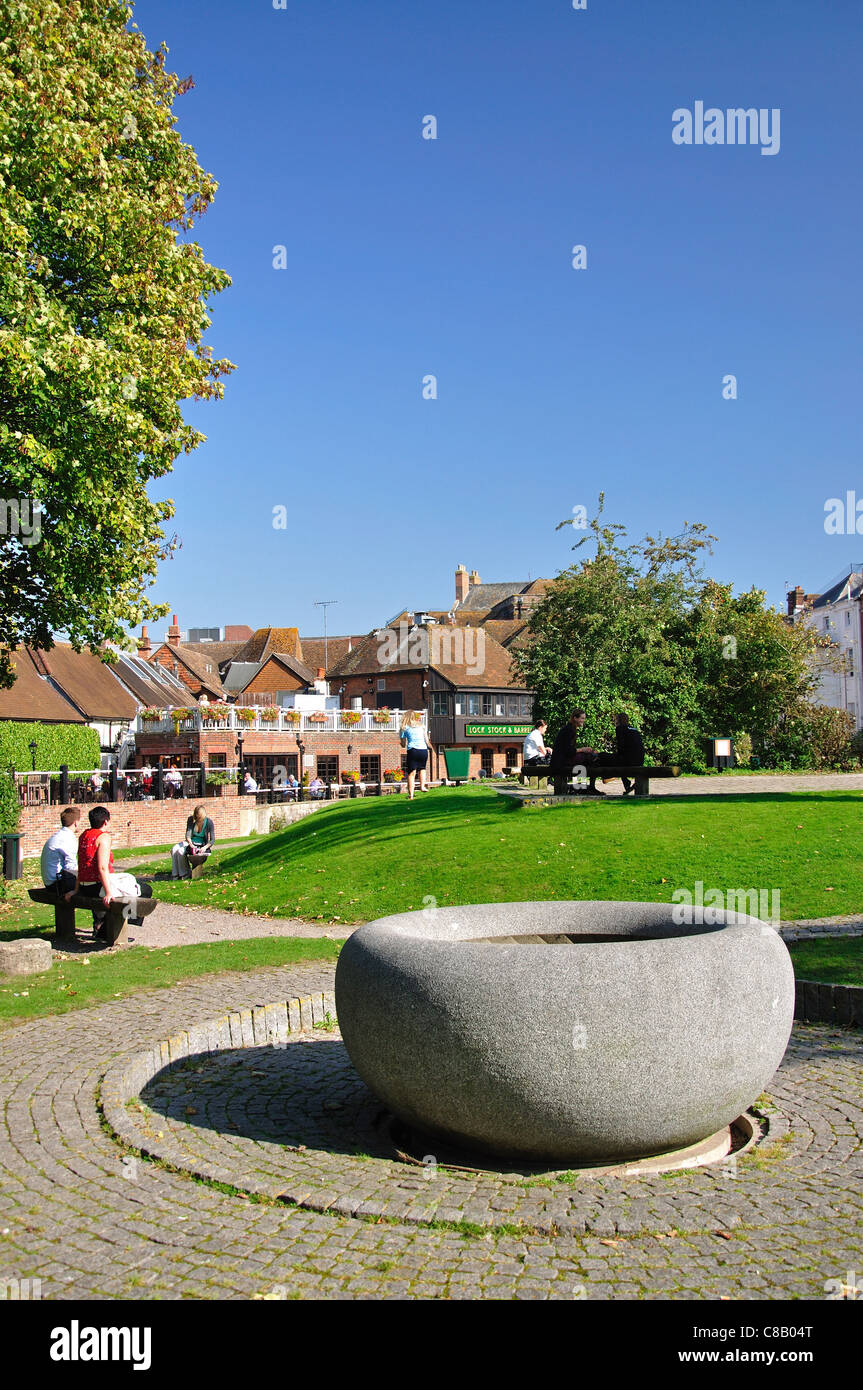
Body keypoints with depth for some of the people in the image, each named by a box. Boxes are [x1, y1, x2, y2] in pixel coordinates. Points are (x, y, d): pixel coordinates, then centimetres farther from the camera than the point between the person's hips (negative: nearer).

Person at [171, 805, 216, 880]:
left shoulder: (209, 823, -12)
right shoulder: (191, 819, -3)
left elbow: (212, 840, -12)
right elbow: (188, 834, -9)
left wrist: (205, 847, -30)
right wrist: (190, 844, -29)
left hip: (201, 845, -5)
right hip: (190, 842, 5)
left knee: (180, 851, -28)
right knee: (174, 850, -23)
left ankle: (185, 874, -14)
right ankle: (176, 874, -18)